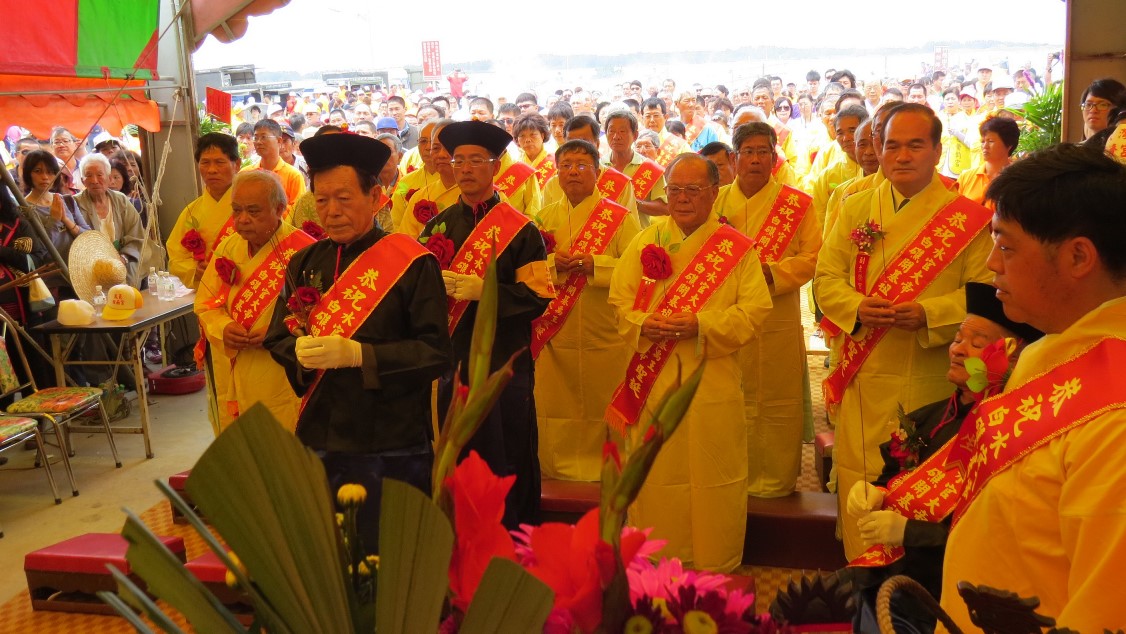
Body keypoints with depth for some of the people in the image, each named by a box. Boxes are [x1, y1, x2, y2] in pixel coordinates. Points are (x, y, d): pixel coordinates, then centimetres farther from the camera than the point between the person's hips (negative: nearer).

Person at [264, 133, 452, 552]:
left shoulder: (411, 262, -8)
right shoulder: (305, 263, 9)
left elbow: (436, 352, -13)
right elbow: (277, 339, 10)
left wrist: (357, 353, -22)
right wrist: (301, 352, -13)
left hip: (391, 450, -4)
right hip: (317, 442, 5)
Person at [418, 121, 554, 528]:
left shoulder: (520, 230, -3)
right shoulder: (438, 226, 11)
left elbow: (538, 297, -10)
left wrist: (484, 290, -22)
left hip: (504, 366, -4)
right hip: (453, 362, 4)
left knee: (508, 468, 3)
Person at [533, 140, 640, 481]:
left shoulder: (620, 218, 1)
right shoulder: (546, 218, 10)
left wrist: (593, 264, -21)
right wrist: (553, 263, -16)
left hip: (604, 336, -2)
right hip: (555, 334, 3)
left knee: (601, 408, 5)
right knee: (554, 407, 7)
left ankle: (604, 469, 20)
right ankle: (558, 469, 22)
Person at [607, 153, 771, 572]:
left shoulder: (737, 248, 1)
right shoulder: (644, 243, 8)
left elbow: (755, 310, -6)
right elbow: (619, 303, 6)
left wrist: (700, 325, -19)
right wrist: (645, 325, -16)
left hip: (713, 382, -2)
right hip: (652, 382, 2)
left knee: (713, 472, 5)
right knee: (654, 474, 9)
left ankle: (714, 565, 21)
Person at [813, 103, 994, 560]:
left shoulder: (966, 218, -2)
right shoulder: (856, 209, 8)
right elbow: (826, 276, 5)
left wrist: (928, 313, -21)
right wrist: (858, 307, -15)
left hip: (931, 382, -2)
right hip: (863, 383, 2)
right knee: (860, 483, 8)